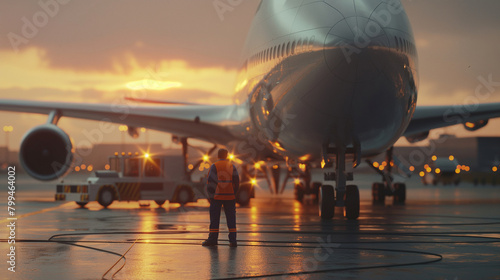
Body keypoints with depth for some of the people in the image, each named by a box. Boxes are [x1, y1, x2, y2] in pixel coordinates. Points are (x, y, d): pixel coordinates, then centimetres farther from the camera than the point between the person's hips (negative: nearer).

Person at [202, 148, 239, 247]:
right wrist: (233, 193, 13)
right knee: (231, 218, 5)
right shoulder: (232, 166, 5)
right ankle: (233, 240, 1)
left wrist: (211, 195, -5)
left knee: (214, 218, 4)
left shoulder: (214, 166, -3)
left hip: (217, 197, -2)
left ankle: (213, 239, 5)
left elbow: (211, 182, -9)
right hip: (230, 197, 2)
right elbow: (236, 181, 3)